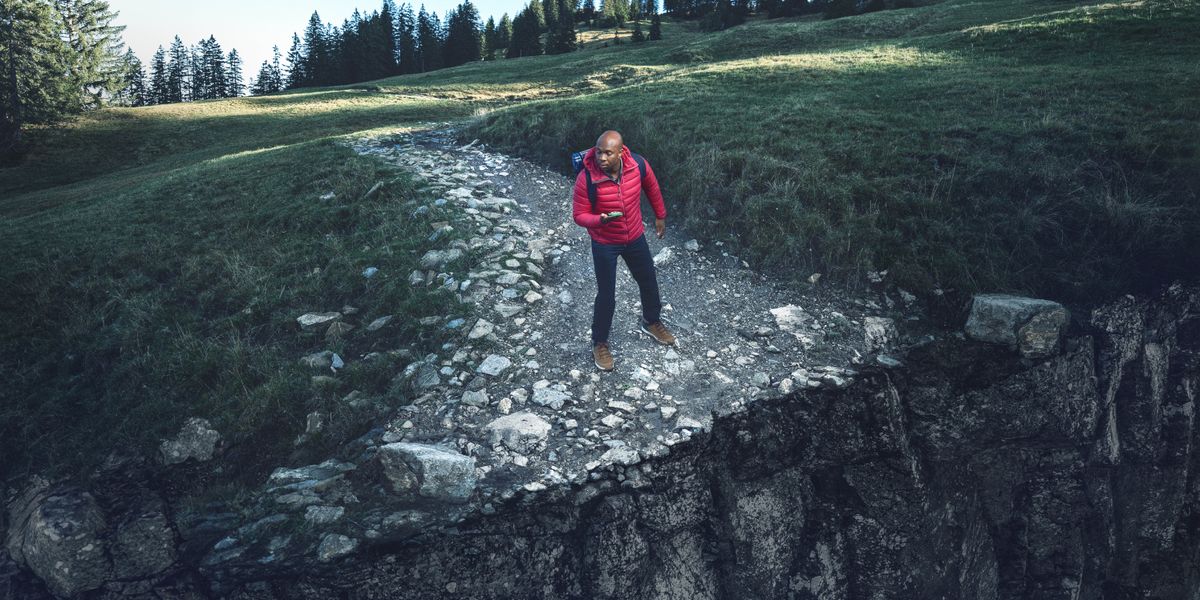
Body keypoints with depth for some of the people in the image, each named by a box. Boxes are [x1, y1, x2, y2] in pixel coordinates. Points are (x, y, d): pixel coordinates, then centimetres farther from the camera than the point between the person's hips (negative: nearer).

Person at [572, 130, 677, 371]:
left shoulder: (638, 165, -20)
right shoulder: (586, 179, -29)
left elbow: (652, 188, 2)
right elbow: (579, 215, -17)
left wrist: (660, 215, 14)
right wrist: (600, 220, -38)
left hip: (635, 237, 4)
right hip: (604, 244, -4)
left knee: (649, 282, 20)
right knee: (606, 295, 5)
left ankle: (651, 322, 49)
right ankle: (600, 342, 28)